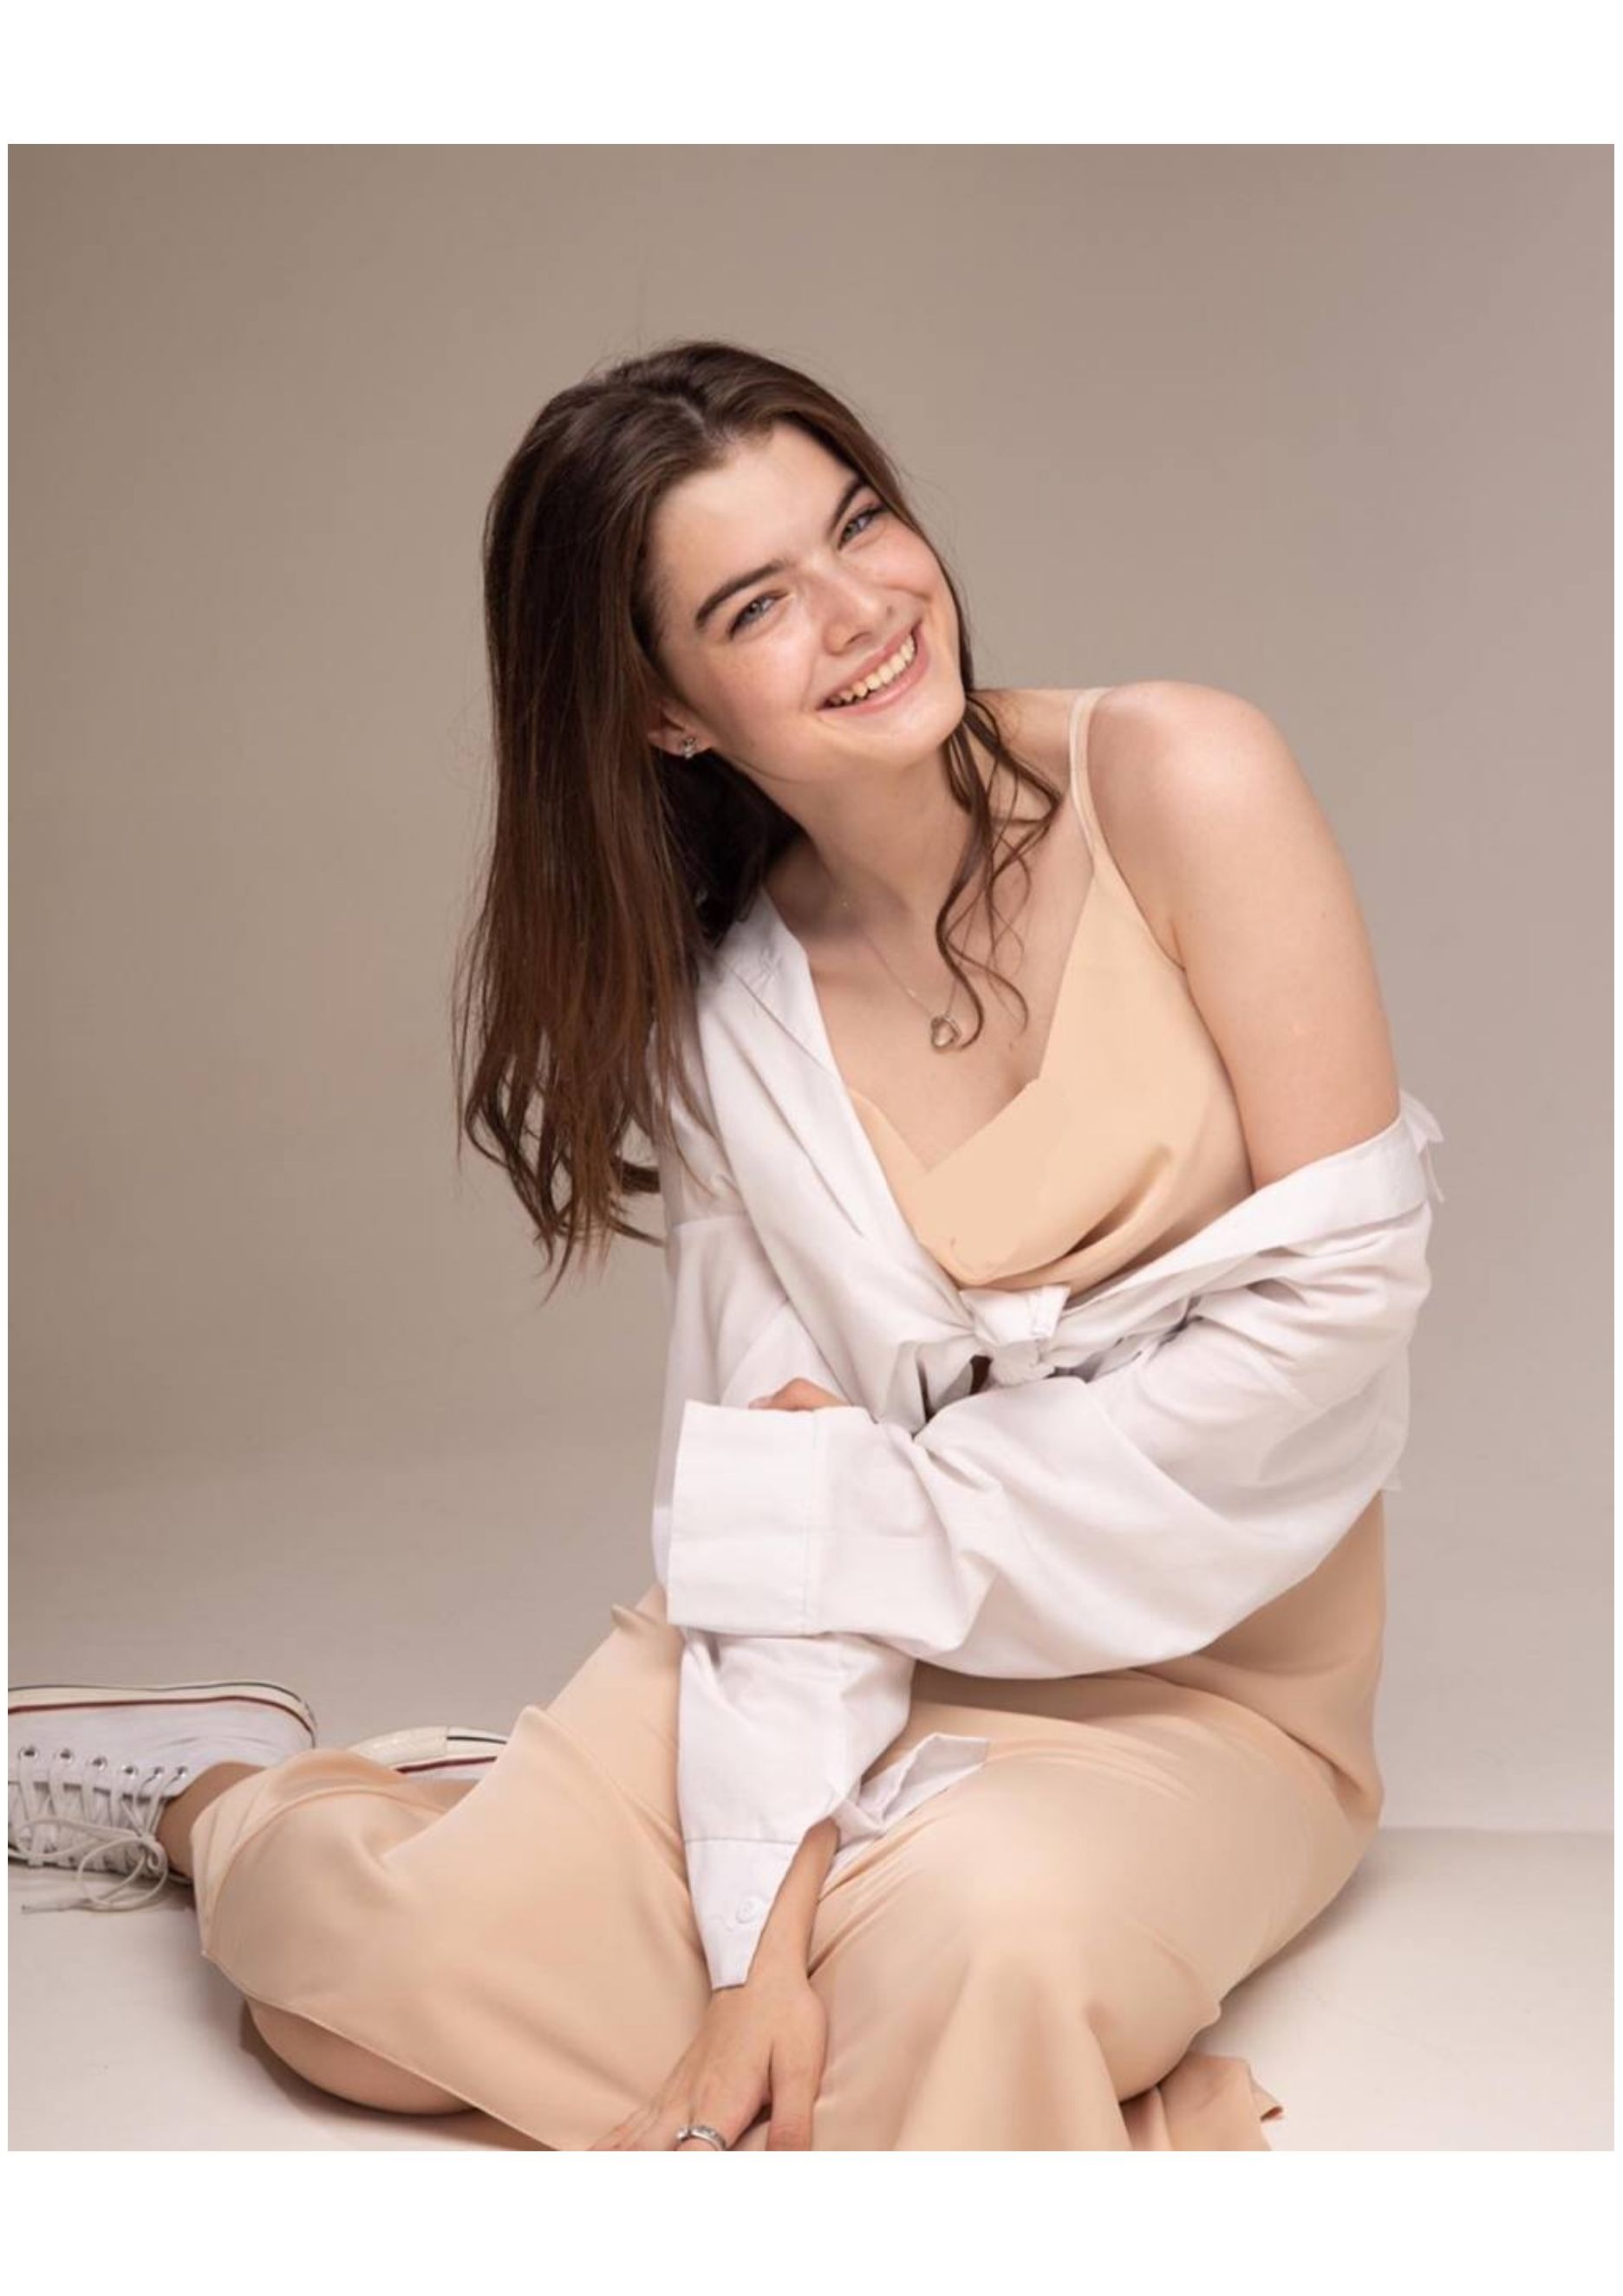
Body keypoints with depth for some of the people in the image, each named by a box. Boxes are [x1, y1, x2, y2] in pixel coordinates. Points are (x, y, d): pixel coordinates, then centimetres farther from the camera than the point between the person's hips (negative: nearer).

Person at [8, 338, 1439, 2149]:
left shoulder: (1173, 780, -14)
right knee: (384, 1980, -16)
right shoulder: (730, 1003, -5)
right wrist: (764, 1935, -20)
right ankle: (223, 1791, 20)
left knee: (975, 1916, -36)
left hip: (1209, 1684, -1)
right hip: (866, 1640, 2)